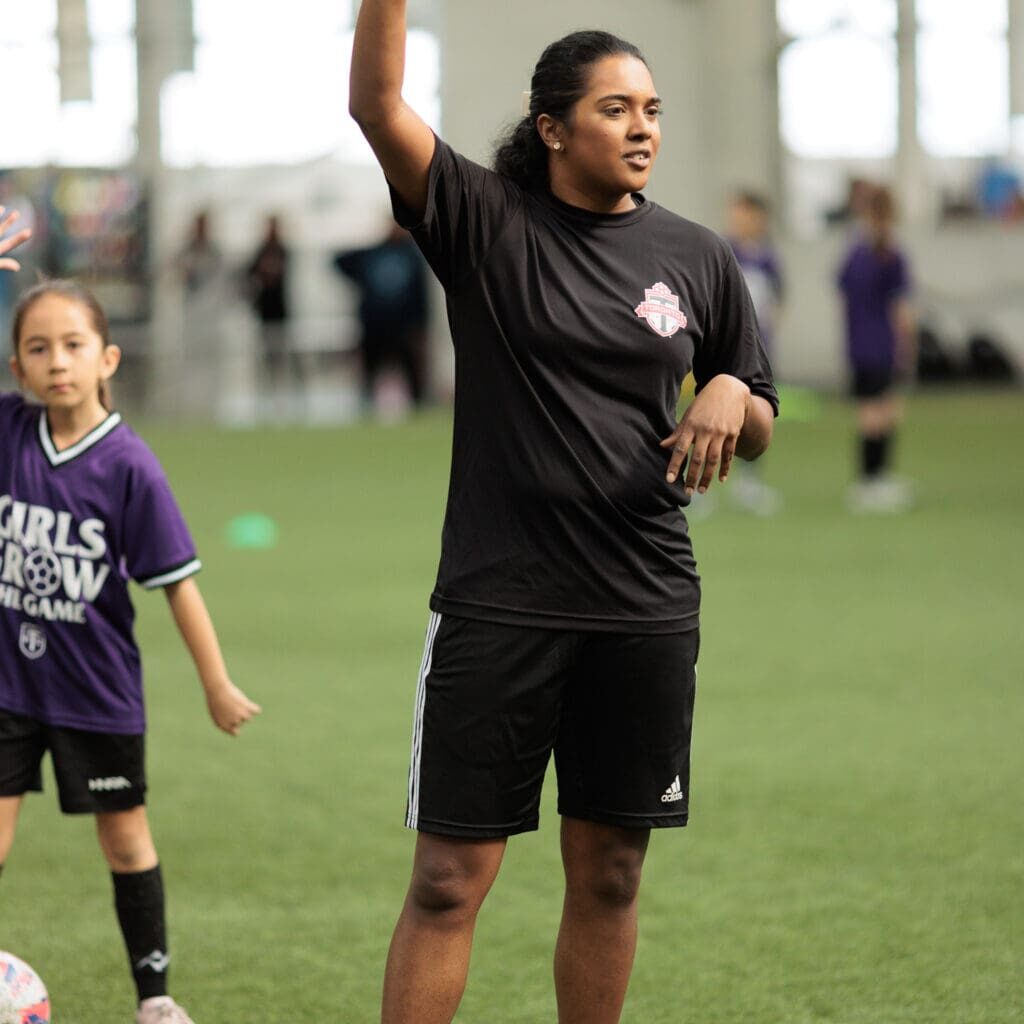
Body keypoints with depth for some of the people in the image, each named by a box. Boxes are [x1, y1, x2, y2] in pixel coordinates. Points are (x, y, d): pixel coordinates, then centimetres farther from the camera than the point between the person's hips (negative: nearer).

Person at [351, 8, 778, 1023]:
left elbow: (756, 434, 16)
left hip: (645, 612, 3)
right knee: (448, 881, -3)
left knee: (607, 874, 10)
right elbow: (377, 103, -17)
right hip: (497, 603, -3)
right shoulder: (485, 222, -2)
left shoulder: (696, 257, 8)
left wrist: (731, 396, -7)